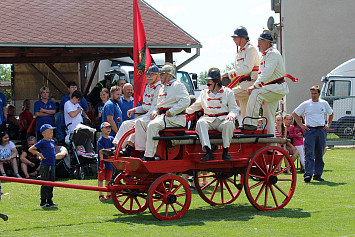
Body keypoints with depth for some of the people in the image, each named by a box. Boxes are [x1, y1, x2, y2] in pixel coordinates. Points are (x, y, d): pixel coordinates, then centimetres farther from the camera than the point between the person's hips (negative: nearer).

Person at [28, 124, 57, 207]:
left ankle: (49, 200, 19)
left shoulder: (52, 141, 12)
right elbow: (30, 149, -7)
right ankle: (43, 202, -1)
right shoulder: (42, 142, -9)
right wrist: (40, 154, -9)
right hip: (45, 166, -7)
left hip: (52, 165, 7)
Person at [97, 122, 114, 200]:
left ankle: (109, 194, 16)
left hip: (110, 162, 5)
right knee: (101, 178, 0)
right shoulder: (100, 140, -6)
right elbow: (101, 151, -13)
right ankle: (101, 194, 3)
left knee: (108, 179, 11)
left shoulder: (111, 139, 10)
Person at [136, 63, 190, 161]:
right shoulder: (163, 88, 26)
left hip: (174, 118, -10)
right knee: (139, 122, -4)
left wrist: (171, 112, -20)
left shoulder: (177, 85, -4)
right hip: (161, 116, 10)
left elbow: (186, 101, -18)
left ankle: (149, 156, -31)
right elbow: (158, 105, 33)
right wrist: (154, 112, 9)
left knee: (153, 125, -33)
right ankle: (142, 149, -12)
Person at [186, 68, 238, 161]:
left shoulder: (227, 92, 11)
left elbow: (233, 109, 7)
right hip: (208, 118, 2)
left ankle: (225, 151, -28)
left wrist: (231, 115, -14)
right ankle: (208, 152, -44)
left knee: (229, 124, -38)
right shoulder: (204, 92, 22)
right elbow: (196, 106, 30)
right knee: (200, 123, -33)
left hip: (223, 119, -2)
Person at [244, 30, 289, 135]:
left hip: (277, 87, -10)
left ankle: (251, 123, -30)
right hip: (271, 90, 10)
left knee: (255, 94, -28)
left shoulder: (273, 54, -13)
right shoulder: (264, 56, 19)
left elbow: (267, 73, -24)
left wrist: (254, 86, -26)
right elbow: (261, 75, 21)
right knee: (269, 116, 9)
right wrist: (254, 86, 3)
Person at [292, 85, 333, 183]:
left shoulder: (324, 103, 10)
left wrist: (328, 124, 13)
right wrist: (301, 125, 0)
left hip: (322, 130, 3)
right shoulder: (306, 104, 1)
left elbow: (331, 113, 26)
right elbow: (294, 113, 7)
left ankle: (318, 174, 12)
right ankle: (308, 174, -18)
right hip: (310, 130, -3)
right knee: (309, 153, -12)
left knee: (320, 154, 5)